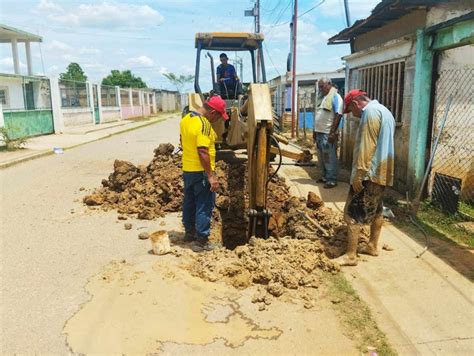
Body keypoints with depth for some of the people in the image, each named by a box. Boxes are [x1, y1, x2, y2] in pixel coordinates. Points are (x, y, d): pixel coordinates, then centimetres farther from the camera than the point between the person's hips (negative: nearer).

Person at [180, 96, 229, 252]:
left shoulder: (185, 119, 6)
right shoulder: (204, 124, -22)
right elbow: (203, 152, -28)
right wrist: (211, 176, -24)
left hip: (187, 170, 9)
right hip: (201, 172, -9)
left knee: (189, 203, 20)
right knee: (204, 207, 2)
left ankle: (189, 233, 35)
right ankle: (201, 241, 8)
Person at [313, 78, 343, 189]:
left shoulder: (335, 97, -10)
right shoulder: (324, 98, 18)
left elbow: (338, 115, -17)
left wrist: (332, 133, -22)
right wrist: (315, 131, 20)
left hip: (328, 134, -9)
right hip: (320, 133, 9)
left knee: (330, 158, -3)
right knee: (321, 157, 14)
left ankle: (332, 180, 4)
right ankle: (325, 177, 26)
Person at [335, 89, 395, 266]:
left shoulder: (370, 111, -14)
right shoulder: (384, 111, 19)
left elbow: (366, 146, -22)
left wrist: (359, 172, -23)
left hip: (369, 172, -11)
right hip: (382, 171, 11)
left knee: (353, 213, -8)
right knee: (376, 209, 18)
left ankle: (350, 255, -5)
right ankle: (372, 246, 31)